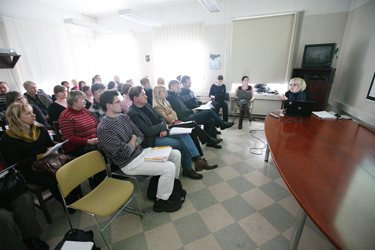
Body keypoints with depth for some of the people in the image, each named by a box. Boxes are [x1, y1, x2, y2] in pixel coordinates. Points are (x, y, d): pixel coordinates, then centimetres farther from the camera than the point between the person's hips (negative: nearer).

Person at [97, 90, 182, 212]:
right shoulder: (104, 129, -19)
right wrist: (133, 140, -5)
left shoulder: (124, 117, 7)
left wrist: (134, 144, -10)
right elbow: (125, 152, -23)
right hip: (130, 163, -8)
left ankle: (172, 186, 23)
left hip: (141, 152, 9)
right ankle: (160, 201, 2)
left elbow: (140, 135, 11)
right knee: (169, 167, -20)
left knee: (176, 154, 3)